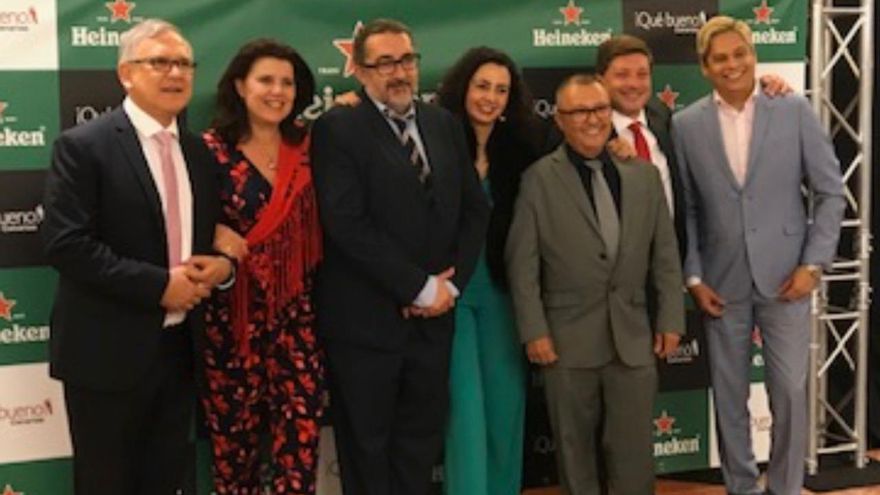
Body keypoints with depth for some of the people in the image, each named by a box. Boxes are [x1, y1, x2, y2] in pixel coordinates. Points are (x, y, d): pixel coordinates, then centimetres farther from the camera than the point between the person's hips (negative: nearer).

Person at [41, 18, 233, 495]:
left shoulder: (197, 151, 11)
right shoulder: (82, 146, -10)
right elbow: (66, 244, -18)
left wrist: (221, 264, -4)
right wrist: (158, 285, -20)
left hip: (179, 345, 6)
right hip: (109, 350, -6)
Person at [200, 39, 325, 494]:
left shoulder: (307, 145, 8)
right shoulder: (212, 149, -4)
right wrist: (214, 232, -18)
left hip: (297, 309, 3)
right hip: (232, 309, -3)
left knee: (301, 428, -2)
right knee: (234, 426, 6)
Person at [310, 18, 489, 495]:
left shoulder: (444, 124, 10)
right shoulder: (337, 128, -9)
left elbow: (475, 207, 10)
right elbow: (346, 224, -18)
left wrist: (451, 282, -5)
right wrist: (420, 287, -16)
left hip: (432, 316, 5)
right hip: (365, 320, -5)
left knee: (421, 440, 14)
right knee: (367, 449, 9)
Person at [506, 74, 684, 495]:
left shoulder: (644, 175, 7)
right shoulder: (539, 179, -4)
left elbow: (665, 254, 9)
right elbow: (522, 263, -5)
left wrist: (671, 319, 5)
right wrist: (534, 331, -9)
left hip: (633, 337, 2)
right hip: (568, 339, -2)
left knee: (634, 452, 6)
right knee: (575, 449, 10)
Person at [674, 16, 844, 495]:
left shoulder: (794, 111, -2)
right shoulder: (686, 125, 0)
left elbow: (830, 191, 1)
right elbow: (683, 209, 3)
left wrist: (812, 263, -6)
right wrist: (693, 277, -2)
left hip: (784, 276, -1)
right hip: (721, 282, 1)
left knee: (790, 391, 1)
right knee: (729, 395, 9)